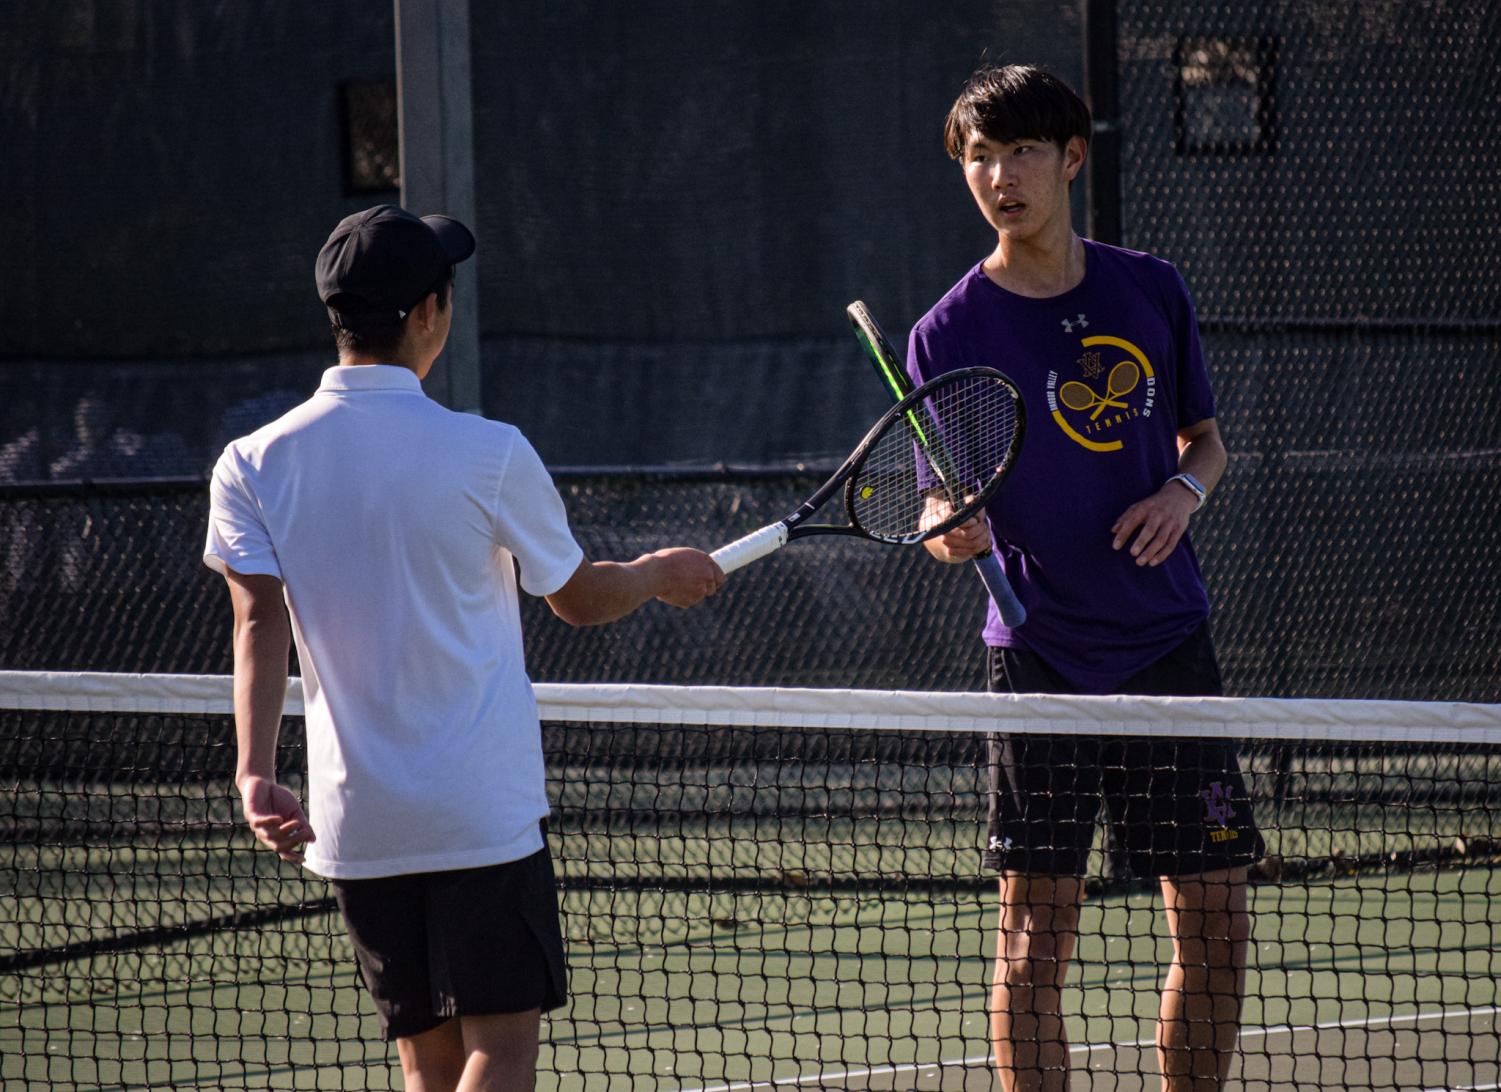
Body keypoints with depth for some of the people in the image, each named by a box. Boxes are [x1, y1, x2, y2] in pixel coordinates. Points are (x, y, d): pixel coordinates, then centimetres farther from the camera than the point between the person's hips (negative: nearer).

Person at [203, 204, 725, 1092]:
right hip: (485, 811, -4)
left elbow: (259, 623, -10)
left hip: (353, 819, 4)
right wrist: (661, 574, 25)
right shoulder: (489, 455, -7)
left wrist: (257, 772, -16)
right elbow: (579, 598, 6)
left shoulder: (253, 464, 0)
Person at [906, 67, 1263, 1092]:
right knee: (1037, 934, -4)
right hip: (1042, 660, -3)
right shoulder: (950, 334, -3)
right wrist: (948, 531, -27)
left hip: (1170, 648, 3)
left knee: (1216, 922, 3)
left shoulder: (1153, 292, 5)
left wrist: (1186, 488, -5)